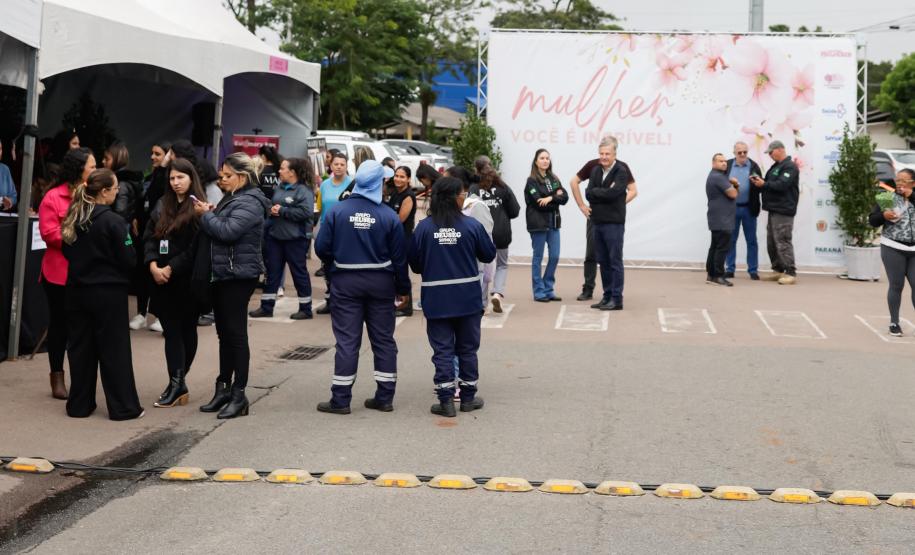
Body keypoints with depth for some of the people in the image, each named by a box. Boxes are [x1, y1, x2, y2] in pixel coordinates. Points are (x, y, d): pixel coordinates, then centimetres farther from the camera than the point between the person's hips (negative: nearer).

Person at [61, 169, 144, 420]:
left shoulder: (73, 218, 3)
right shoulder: (113, 221, -16)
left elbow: (67, 251, 13)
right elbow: (129, 259, -12)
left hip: (77, 290, 6)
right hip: (109, 292, -6)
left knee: (80, 347, 12)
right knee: (114, 349, 1)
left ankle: (79, 404, 18)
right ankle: (123, 407, 6)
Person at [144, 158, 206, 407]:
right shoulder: (162, 206, 12)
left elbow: (195, 248, -13)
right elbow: (149, 237, 8)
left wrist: (170, 269, -14)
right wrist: (153, 265, -8)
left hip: (186, 280, -5)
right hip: (162, 280, 5)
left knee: (185, 329, 5)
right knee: (171, 330, 3)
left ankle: (177, 383, 12)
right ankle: (177, 383, 6)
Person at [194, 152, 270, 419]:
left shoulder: (249, 203, -14)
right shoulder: (233, 198, 17)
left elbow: (227, 231, -25)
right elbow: (219, 228, 17)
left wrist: (205, 215, -11)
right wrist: (210, 213, -2)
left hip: (239, 275, -10)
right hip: (223, 274, 10)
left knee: (236, 333, -5)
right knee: (224, 333, 13)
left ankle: (239, 395, 1)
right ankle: (224, 388, 22)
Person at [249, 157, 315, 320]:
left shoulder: (304, 190, -12)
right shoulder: (279, 188, 12)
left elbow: (307, 212, -24)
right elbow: (271, 205, 22)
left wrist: (282, 211, -20)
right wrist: (272, 209, -3)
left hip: (295, 238, -7)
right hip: (275, 236, 7)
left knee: (299, 272, 3)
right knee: (272, 271, 9)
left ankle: (305, 309, 13)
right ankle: (266, 307, 16)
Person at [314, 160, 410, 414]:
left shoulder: (336, 211, -7)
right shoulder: (389, 216, -7)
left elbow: (321, 247, -6)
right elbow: (399, 257, -3)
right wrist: (402, 288, 8)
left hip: (345, 281, 0)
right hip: (381, 283, 0)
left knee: (347, 340, 3)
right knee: (384, 339, 10)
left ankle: (341, 399, 4)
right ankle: (385, 397, 15)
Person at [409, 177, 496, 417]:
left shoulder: (424, 227, -8)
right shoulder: (472, 225, -10)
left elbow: (415, 263, -1)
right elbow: (489, 255, 2)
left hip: (436, 298, 0)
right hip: (468, 297, 0)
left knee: (442, 350, 6)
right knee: (467, 348, 14)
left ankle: (446, 401, 5)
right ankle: (468, 397, 21)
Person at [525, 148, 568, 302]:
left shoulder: (554, 179, 13)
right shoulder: (532, 181, -4)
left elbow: (565, 197, 1)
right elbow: (538, 203, -15)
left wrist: (550, 198, -14)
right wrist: (556, 198, -7)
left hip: (553, 222, 5)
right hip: (538, 223, -5)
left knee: (554, 257, 4)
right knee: (538, 257, 2)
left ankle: (548, 289, 17)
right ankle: (539, 291, 9)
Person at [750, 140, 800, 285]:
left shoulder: (790, 166, -10)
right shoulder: (776, 166, 20)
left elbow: (781, 185, -22)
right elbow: (770, 184, 20)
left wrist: (764, 184, -12)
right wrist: (759, 182, 1)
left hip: (783, 211, -10)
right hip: (774, 210, 10)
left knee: (782, 242, -11)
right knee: (771, 242, 11)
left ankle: (791, 273, -9)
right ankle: (778, 270, 19)